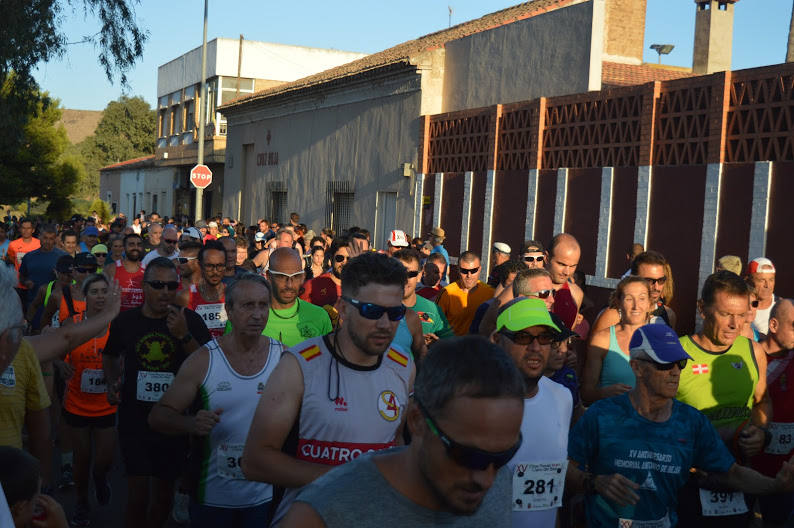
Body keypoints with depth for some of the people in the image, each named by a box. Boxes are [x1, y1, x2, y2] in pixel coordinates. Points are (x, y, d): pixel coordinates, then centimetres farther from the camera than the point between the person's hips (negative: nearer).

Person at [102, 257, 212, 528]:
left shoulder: (190, 321, -5)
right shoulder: (126, 321, 1)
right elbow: (109, 356, 20)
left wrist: (184, 336, -25)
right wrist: (113, 382, 2)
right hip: (134, 421, 0)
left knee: (164, 491, 13)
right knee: (138, 493, -3)